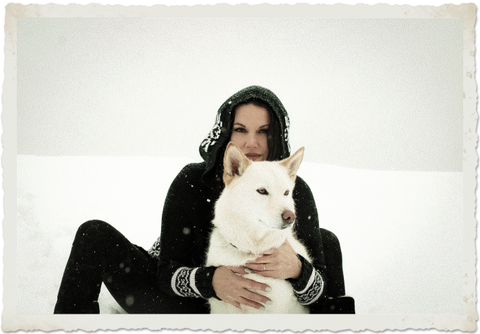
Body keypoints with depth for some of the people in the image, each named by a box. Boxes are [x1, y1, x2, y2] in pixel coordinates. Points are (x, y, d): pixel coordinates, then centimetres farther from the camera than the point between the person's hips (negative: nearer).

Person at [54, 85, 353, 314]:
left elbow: (317, 294, -17)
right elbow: (167, 271, -19)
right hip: (186, 303, 0)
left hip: (252, 307, 1)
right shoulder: (192, 181, -19)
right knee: (95, 234, -18)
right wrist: (210, 280, -41)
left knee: (326, 241, -10)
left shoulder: (296, 191, -16)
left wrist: (297, 269, -42)